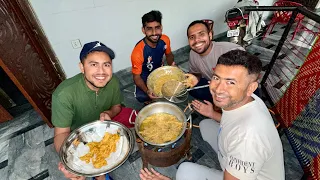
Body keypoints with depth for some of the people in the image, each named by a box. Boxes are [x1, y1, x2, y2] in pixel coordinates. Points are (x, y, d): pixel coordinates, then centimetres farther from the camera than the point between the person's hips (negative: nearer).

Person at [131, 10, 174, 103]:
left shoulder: (165, 40, -19)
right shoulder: (138, 52, -33)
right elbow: (136, 77, -22)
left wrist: (172, 65, -18)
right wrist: (146, 91, -41)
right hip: (145, 77, -4)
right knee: (142, 97, -27)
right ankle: (150, 100, 10)